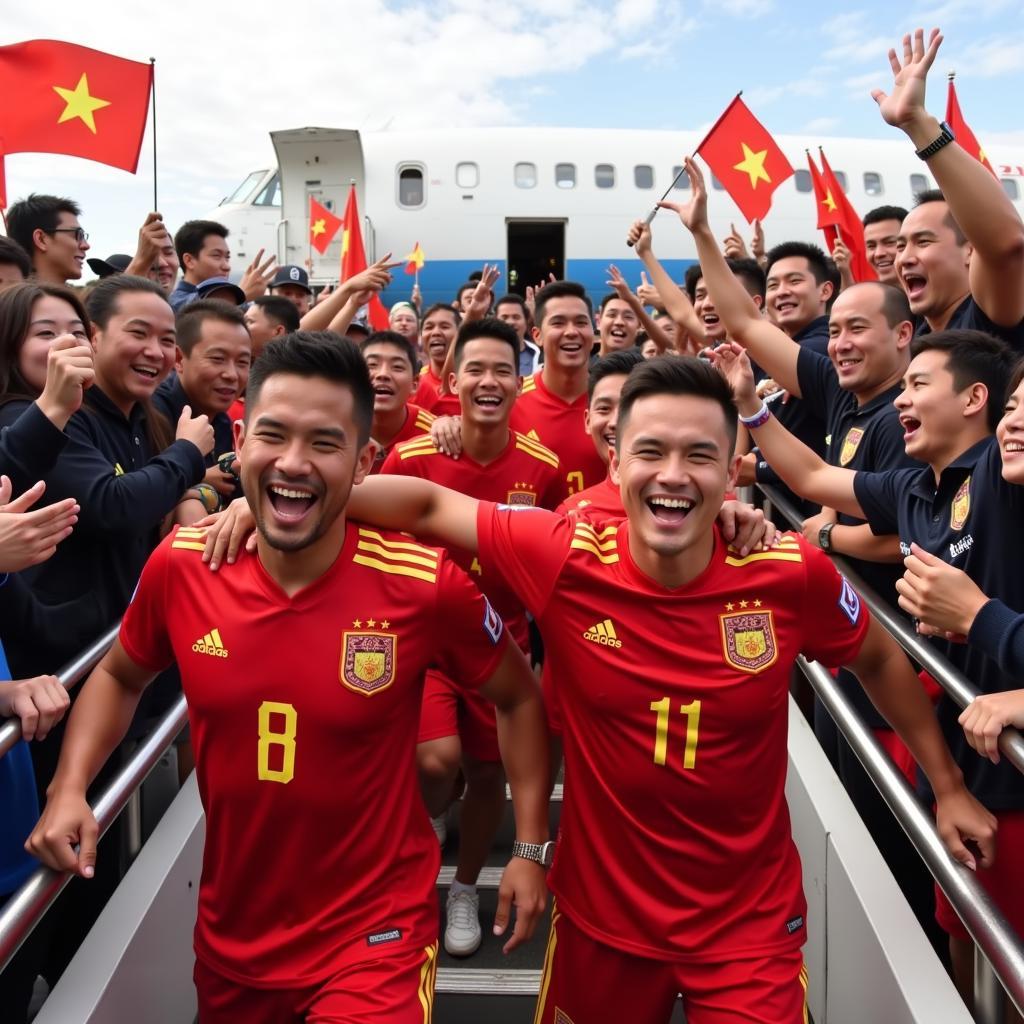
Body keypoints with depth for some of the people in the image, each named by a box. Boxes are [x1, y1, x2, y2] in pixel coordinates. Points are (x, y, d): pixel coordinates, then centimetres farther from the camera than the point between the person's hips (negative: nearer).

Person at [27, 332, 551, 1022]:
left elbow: (519, 699, -4)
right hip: (229, 933, 6)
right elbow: (119, 677, 8)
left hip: (376, 932, -5)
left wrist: (532, 846, -5)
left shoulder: (425, 585, -22)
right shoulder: (181, 565, -13)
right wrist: (70, 790, -6)